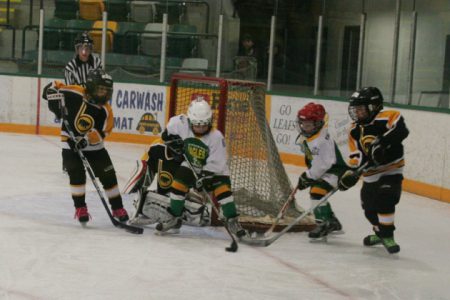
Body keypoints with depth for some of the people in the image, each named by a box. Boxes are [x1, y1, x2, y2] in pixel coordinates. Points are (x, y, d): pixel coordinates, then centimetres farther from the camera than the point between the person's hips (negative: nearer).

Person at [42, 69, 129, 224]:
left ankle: (118, 208, 16)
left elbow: (102, 132, -18)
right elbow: (51, 87, -9)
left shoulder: (105, 110, -12)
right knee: (77, 174, -15)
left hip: (94, 146, 2)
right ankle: (80, 208, 0)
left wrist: (86, 140, -33)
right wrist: (57, 102, -25)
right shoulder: (74, 94, -17)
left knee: (108, 175, 2)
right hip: (70, 144, -2)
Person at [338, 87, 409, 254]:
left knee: (384, 201, -23)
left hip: (391, 170, -7)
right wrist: (352, 173, -15)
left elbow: (401, 130, -34)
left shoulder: (386, 118, -16)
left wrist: (382, 141, -43)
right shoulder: (355, 130, 5)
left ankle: (387, 236, -11)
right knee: (369, 208, 14)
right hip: (370, 174, 7)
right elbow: (356, 156, 1)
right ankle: (379, 232, 38)